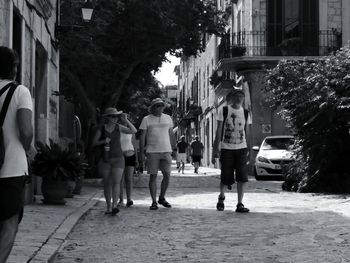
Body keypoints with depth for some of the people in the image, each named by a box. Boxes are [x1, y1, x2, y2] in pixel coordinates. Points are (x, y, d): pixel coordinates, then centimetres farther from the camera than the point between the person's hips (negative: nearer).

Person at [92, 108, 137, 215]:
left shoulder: (119, 127, 2)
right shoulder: (101, 129, 0)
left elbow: (134, 131, -4)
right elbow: (94, 143, 4)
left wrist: (126, 120, -10)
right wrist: (103, 141, -14)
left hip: (118, 159, 0)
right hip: (105, 159, 0)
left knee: (116, 182, -14)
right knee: (107, 183, 5)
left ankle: (114, 206, -23)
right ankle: (108, 207, 14)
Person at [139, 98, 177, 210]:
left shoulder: (168, 118, 12)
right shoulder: (146, 119, 2)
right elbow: (142, 136, 2)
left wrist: (174, 148, 14)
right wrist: (141, 152, -4)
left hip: (166, 151, 3)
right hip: (152, 151, -3)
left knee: (167, 175, -3)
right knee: (153, 176, -2)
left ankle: (162, 198, 16)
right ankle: (154, 202, 4)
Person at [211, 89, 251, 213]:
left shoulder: (246, 113, 8)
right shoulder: (224, 111, 0)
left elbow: (246, 133, 12)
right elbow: (219, 131, 0)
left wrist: (248, 151, 7)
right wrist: (215, 150, -5)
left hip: (241, 148, 2)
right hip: (226, 148, -2)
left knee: (242, 177, -7)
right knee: (225, 178, 0)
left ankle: (240, 204, -1)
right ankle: (221, 197, 28)